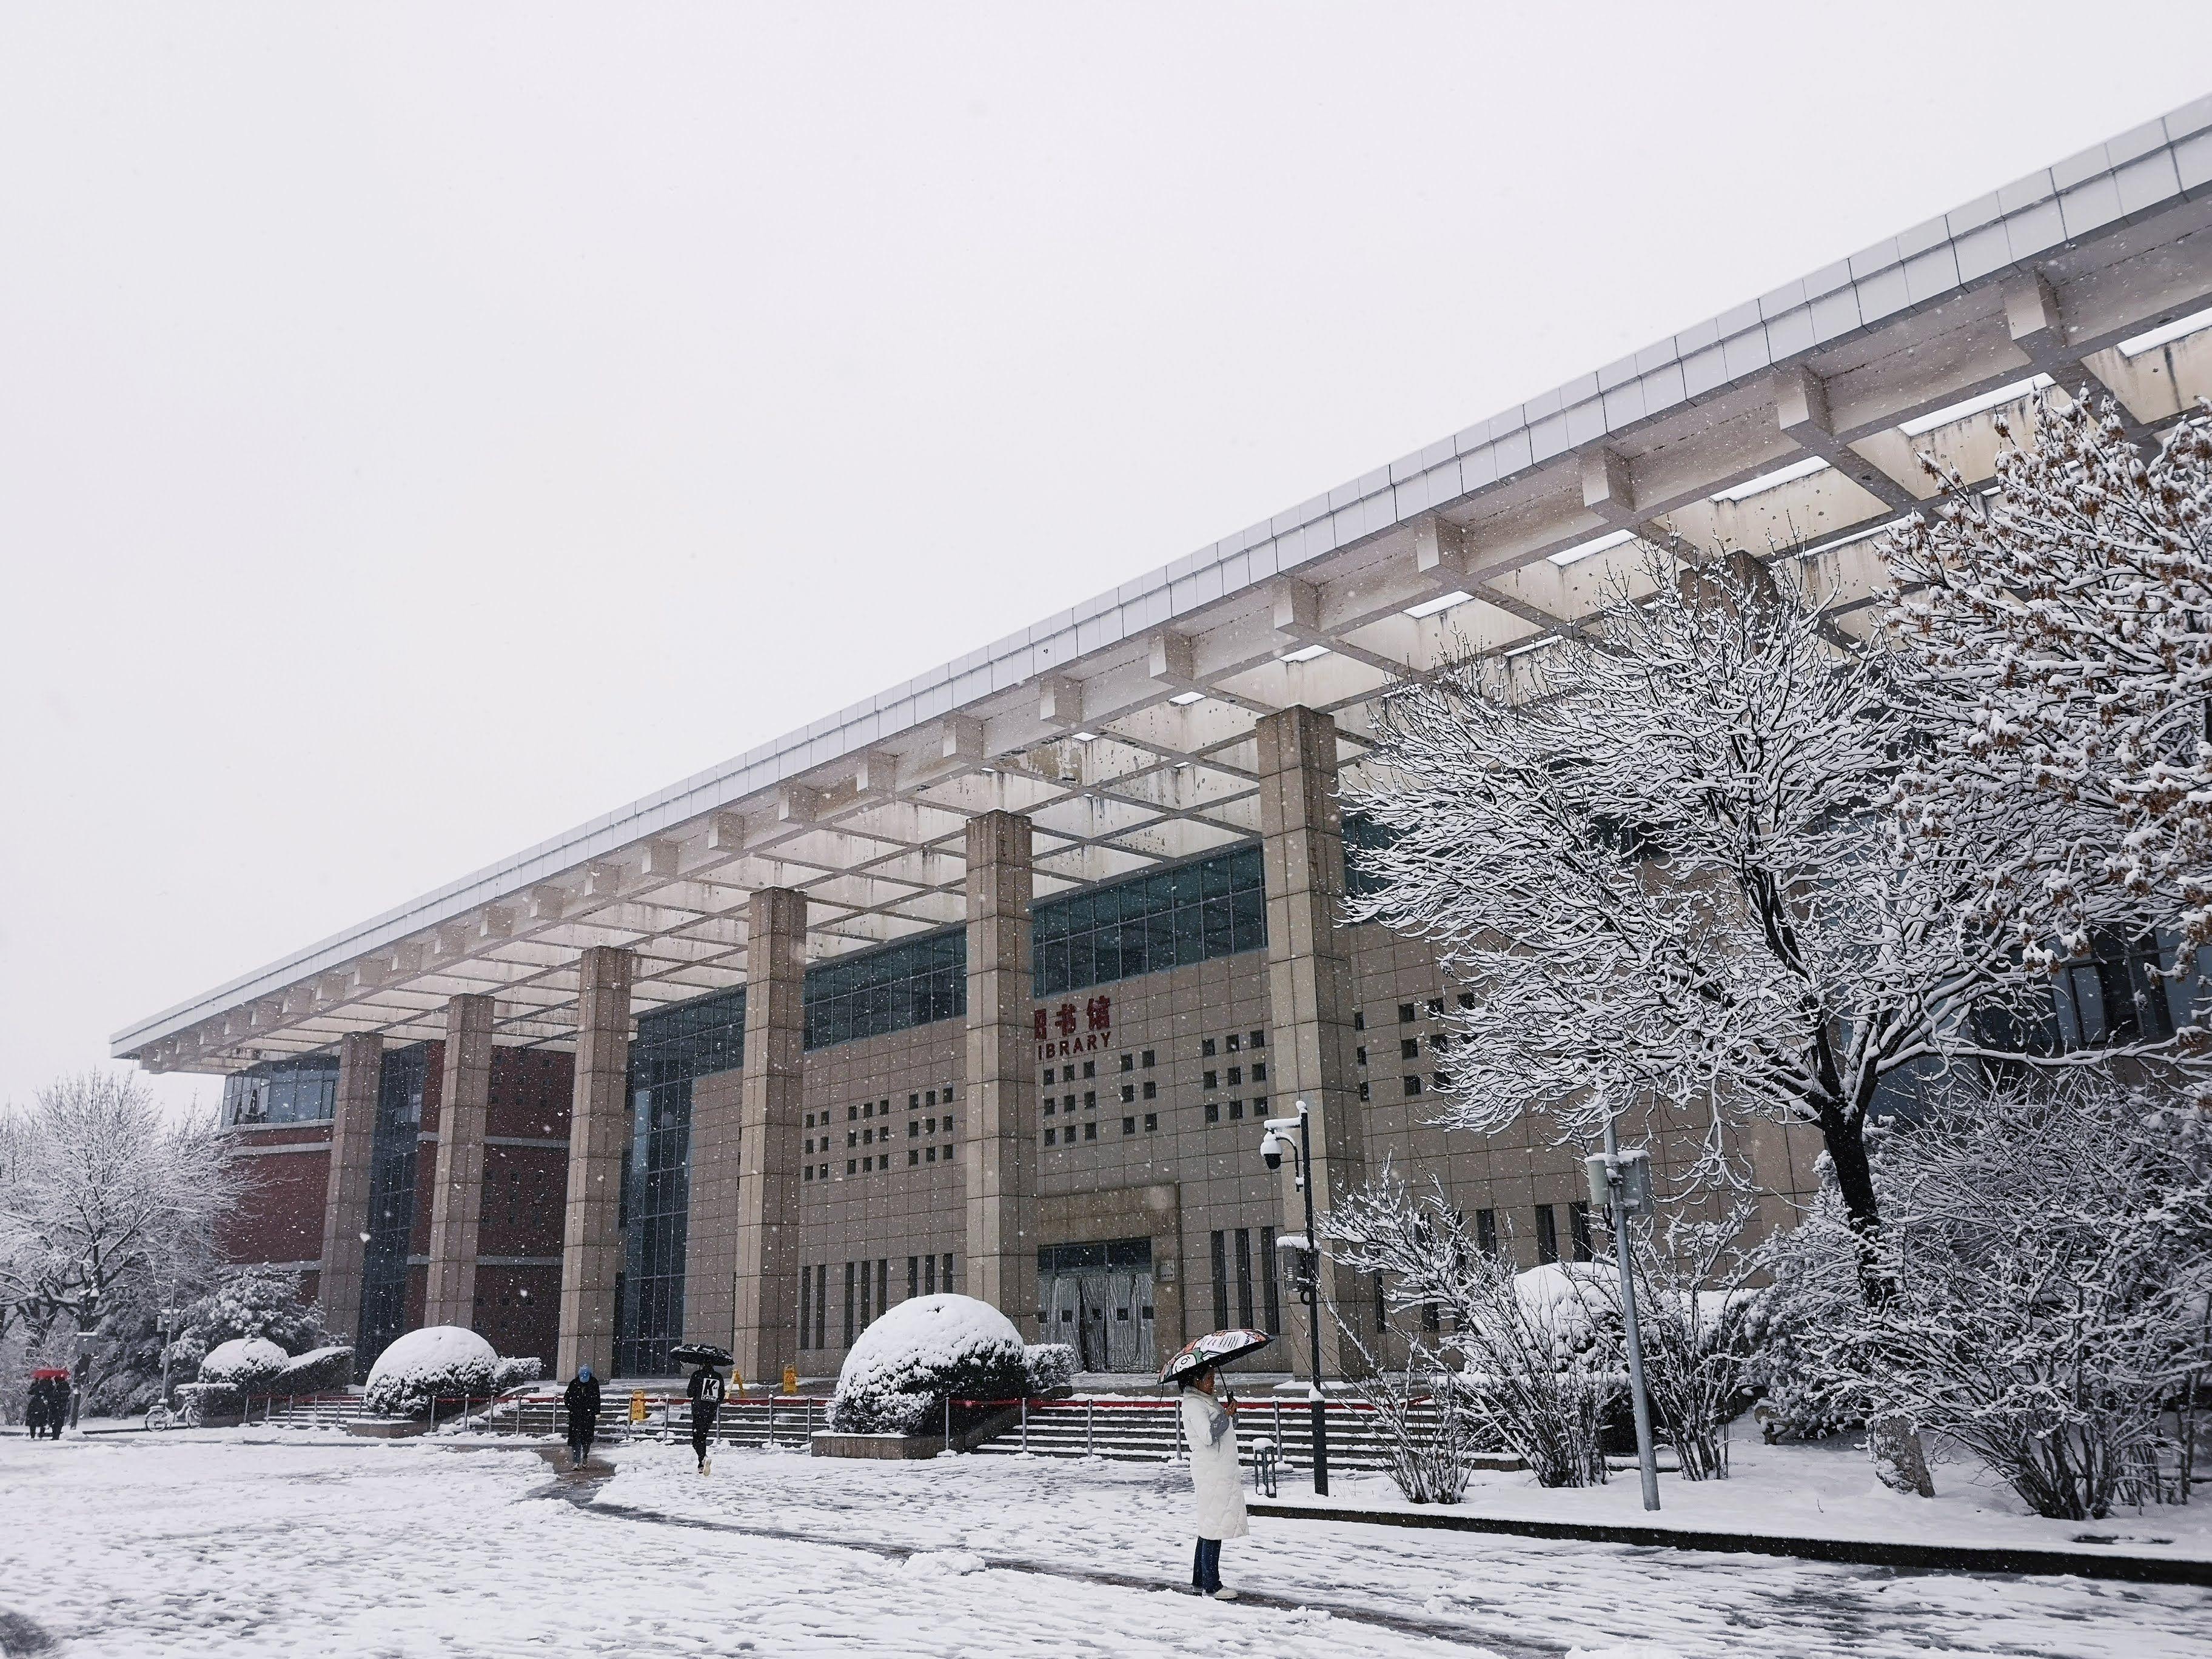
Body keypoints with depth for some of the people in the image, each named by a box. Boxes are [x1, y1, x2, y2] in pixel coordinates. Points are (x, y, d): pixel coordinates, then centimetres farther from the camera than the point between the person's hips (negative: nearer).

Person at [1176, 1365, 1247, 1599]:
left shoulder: (1208, 1401, 18)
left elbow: (1228, 1428, 25)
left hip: (1221, 1471, 10)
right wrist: (1227, 1414, -17)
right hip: (1211, 1473, -10)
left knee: (1208, 1526, 13)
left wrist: (1231, 1412, 7)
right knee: (1214, 1526, -8)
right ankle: (1211, 1586, -5)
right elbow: (1208, 1435, -24)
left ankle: (1199, 1580, 20)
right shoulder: (1194, 1404, -12)